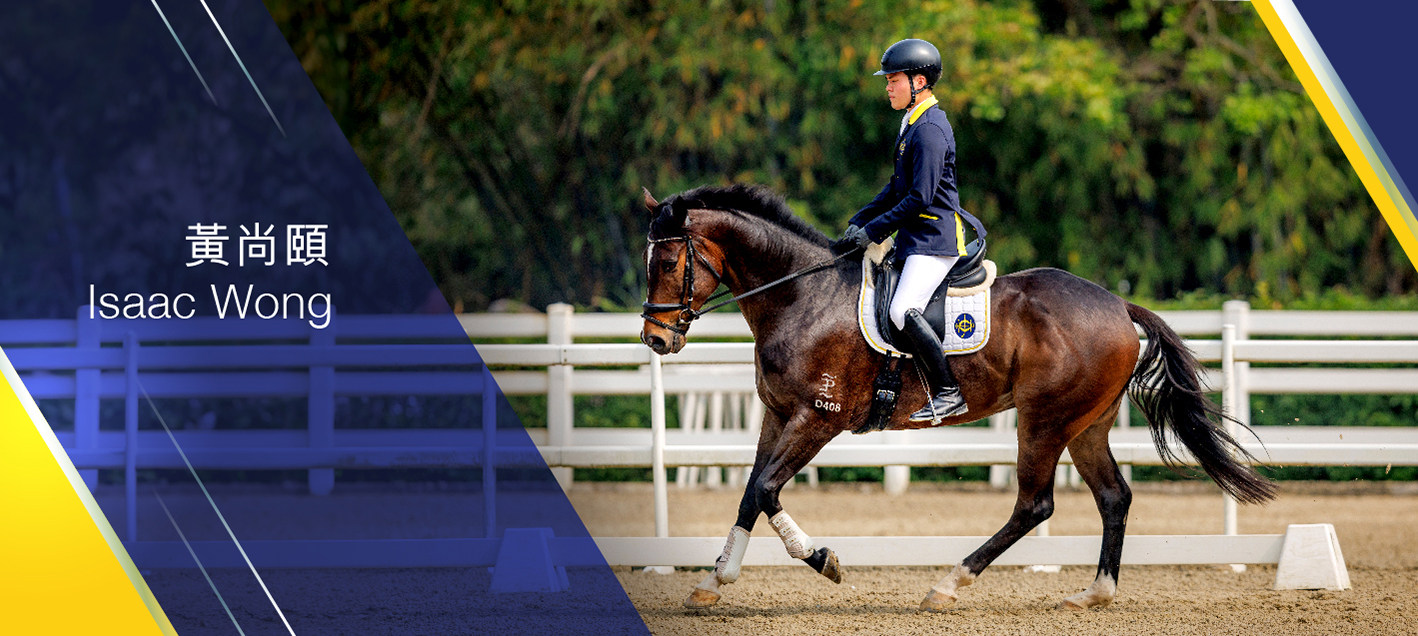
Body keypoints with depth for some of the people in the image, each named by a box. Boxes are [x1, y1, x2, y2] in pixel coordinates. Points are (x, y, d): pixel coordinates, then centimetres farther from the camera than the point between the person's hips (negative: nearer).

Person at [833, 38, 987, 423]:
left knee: (903, 311, -25)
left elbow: (921, 197, -22)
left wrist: (873, 231, -18)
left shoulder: (929, 130, -16)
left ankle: (949, 394, -21)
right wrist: (860, 221, 14)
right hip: (915, 238, 11)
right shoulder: (913, 124, 17)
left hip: (934, 239, -11)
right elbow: (899, 188, 24)